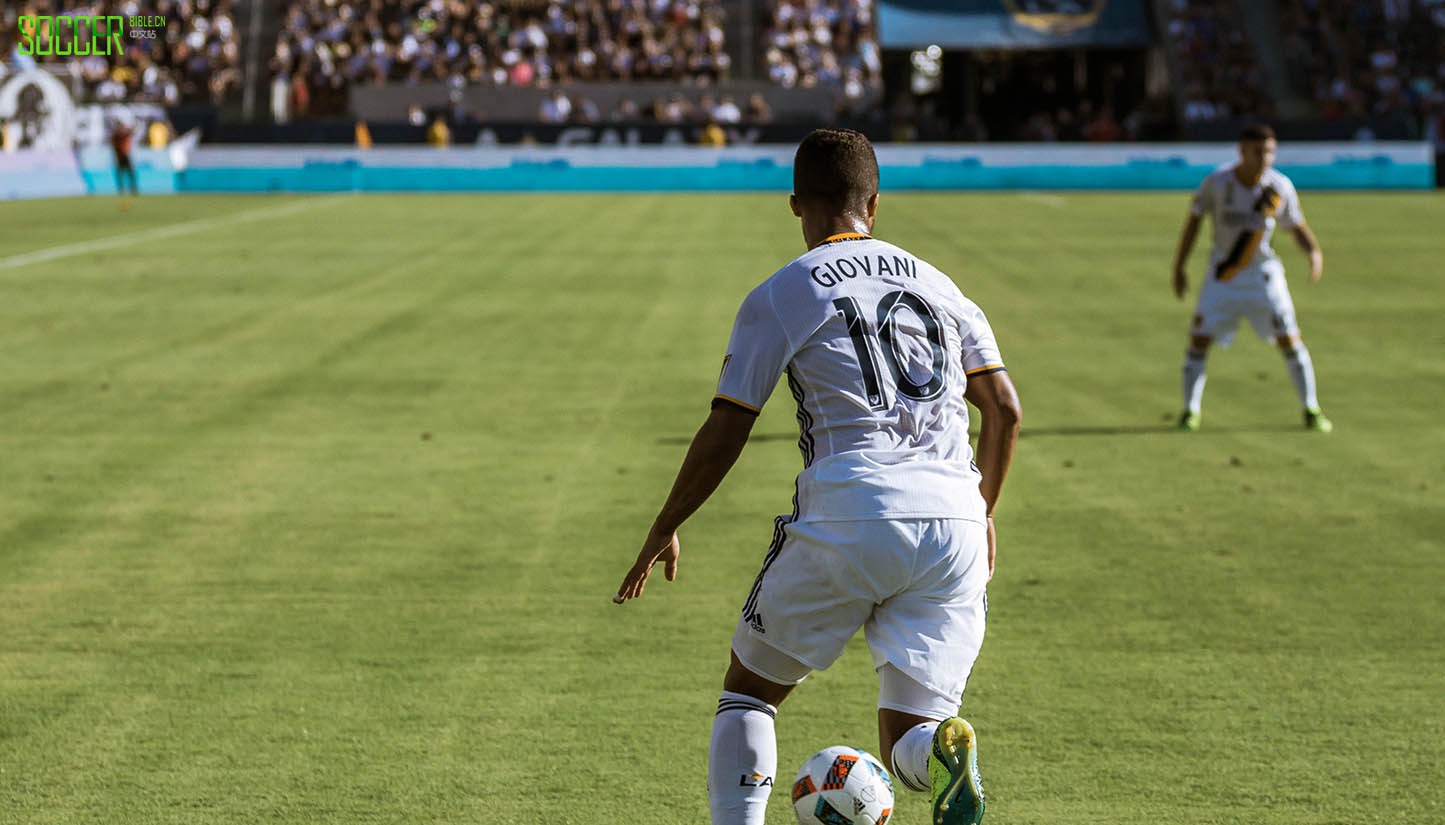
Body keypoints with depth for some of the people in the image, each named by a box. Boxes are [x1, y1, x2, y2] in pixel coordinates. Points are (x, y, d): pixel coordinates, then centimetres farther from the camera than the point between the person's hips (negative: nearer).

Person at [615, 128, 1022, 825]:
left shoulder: (778, 297, 7)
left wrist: (663, 532, 16)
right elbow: (1005, 409, 15)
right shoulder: (937, 284, 19)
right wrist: (984, 513, 29)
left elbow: (723, 435, 4)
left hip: (845, 519, -3)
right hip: (953, 523, 3)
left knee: (749, 688, 19)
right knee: (907, 747, 6)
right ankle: (944, 750, -29)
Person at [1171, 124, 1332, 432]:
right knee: (1200, 336, -7)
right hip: (1222, 274, 0)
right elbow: (1194, 218, -1)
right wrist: (1179, 266, -1)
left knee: (1288, 338, -5)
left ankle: (1311, 409, 8)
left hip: (1263, 272, 0)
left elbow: (1297, 226, 2)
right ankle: (1190, 411, 8)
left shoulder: (1280, 187, -10)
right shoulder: (1218, 182, -14)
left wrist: (1314, 251, -19)